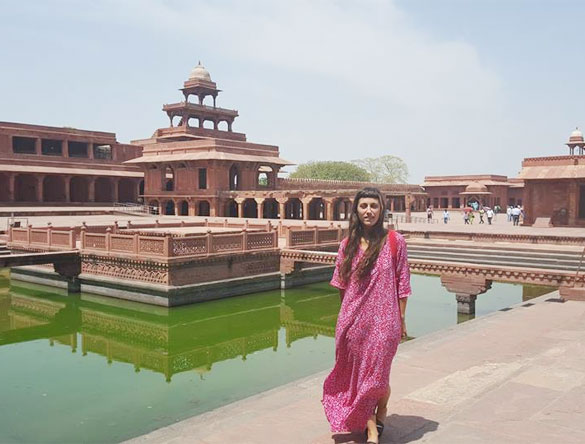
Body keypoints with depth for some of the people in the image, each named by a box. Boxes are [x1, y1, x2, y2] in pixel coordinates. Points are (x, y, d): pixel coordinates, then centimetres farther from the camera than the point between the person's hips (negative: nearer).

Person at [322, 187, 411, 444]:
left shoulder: (394, 242, -6)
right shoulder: (348, 245, 4)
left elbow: (402, 284, -2)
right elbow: (342, 284, 11)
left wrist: (401, 318, -2)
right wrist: (344, 315, 12)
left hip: (382, 321, -3)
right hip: (352, 321, 3)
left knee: (377, 377, 5)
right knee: (357, 375, 7)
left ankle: (380, 415, 36)